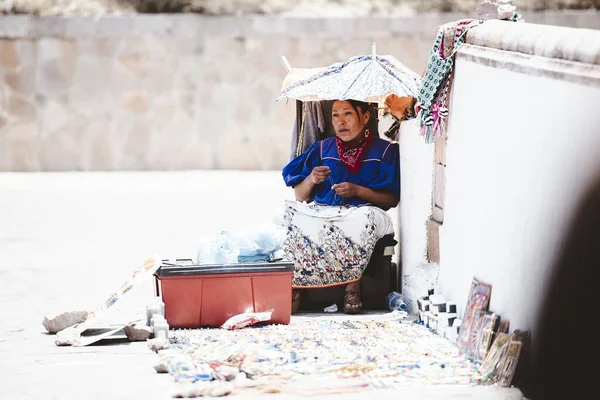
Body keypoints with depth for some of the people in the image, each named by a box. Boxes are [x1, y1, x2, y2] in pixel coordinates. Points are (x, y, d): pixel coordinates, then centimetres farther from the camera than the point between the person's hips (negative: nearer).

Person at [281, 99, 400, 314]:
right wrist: (311, 180, -6)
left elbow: (392, 200, 0)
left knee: (364, 217, -40)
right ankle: (294, 287, -36)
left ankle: (353, 287, -32)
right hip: (321, 212, 3)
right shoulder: (321, 149, 18)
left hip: (361, 211, -2)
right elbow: (300, 197, 16)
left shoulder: (385, 151, 8)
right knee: (295, 216, -32)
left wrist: (358, 191, -14)